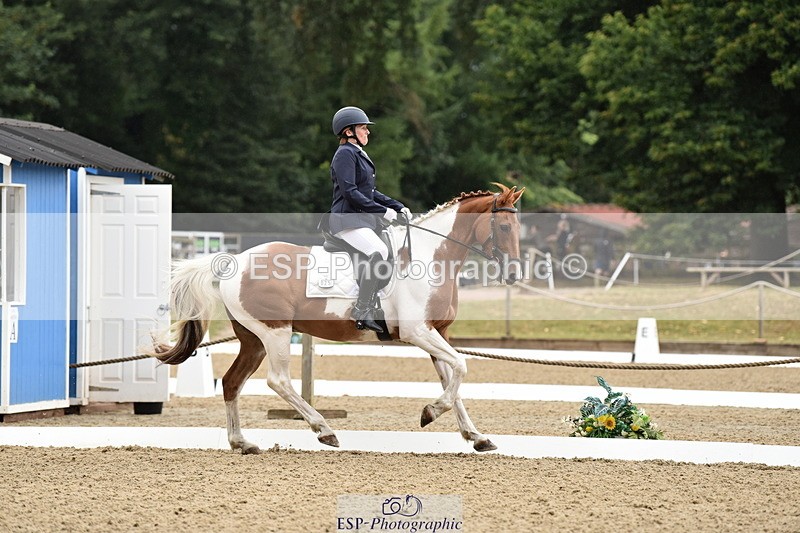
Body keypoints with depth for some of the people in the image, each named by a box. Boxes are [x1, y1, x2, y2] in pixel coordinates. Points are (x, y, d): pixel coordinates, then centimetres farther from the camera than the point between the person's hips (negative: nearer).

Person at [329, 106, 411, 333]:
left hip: (365, 218, 11)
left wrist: (398, 207, 14)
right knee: (378, 252, -30)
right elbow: (350, 192, -19)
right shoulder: (345, 154, -9)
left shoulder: (359, 154, 22)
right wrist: (383, 211, -18)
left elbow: (370, 192, 26)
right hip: (347, 219, -11)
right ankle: (361, 311, -28)